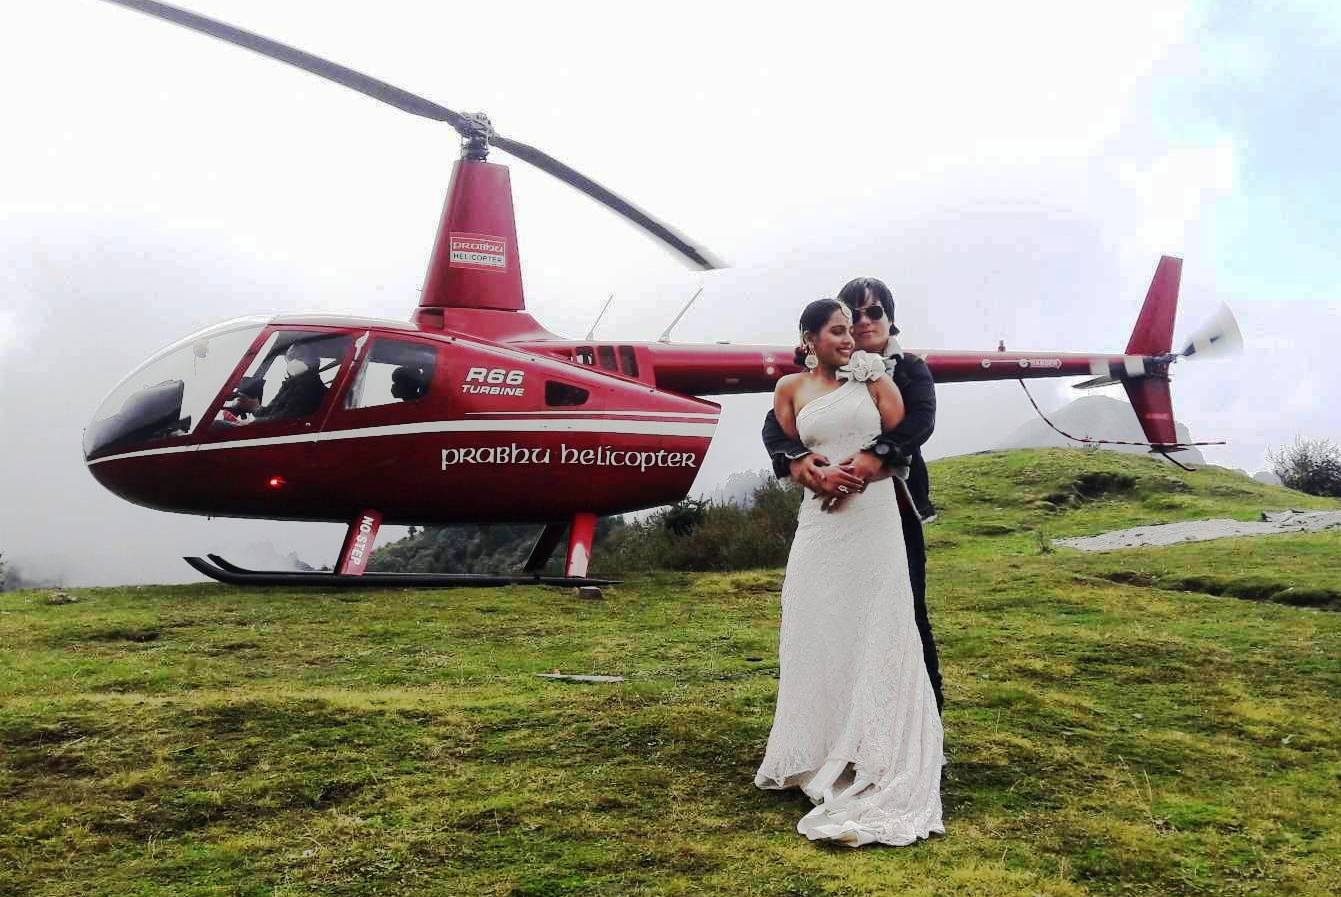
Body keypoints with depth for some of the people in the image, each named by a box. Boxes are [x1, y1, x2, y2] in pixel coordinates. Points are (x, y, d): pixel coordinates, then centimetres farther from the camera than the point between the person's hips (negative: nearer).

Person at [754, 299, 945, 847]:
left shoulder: (868, 376, 7)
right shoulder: (790, 388, 7)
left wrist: (878, 373, 0)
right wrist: (821, 475, -8)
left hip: (875, 518, 0)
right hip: (822, 520, 1)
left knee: (876, 630, 0)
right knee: (820, 630, 5)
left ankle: (877, 757, 9)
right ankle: (820, 751, 19)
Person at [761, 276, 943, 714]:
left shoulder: (910, 370, 4)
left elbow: (921, 419, -16)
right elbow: (775, 423, -5)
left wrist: (871, 461, -34)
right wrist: (796, 459, -28)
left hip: (894, 508, -2)